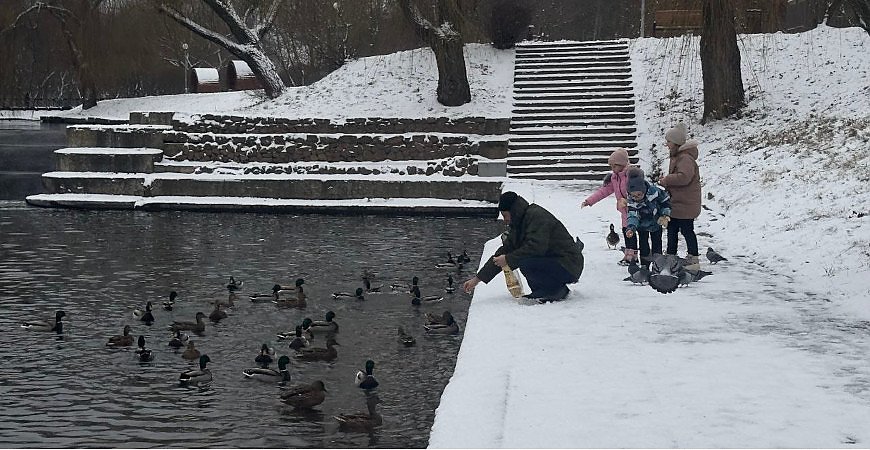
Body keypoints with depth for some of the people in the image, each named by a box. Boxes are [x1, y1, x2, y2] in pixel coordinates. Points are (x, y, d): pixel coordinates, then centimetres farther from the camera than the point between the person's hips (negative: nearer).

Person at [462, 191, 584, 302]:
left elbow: (537, 247, -28)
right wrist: (477, 279, 10)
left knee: (524, 261, -28)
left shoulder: (536, 215, -16)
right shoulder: (518, 225, 13)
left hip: (568, 267, -10)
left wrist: (508, 259, -21)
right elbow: (504, 252, 13)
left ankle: (557, 291, -11)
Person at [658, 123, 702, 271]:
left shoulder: (685, 158, -20)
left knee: (687, 230, -3)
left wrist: (667, 180, -21)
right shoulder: (677, 157, 14)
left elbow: (684, 177, -33)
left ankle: (693, 259, 5)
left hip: (685, 203, -11)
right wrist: (666, 180, 6)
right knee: (672, 229, 17)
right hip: (676, 203, 11)